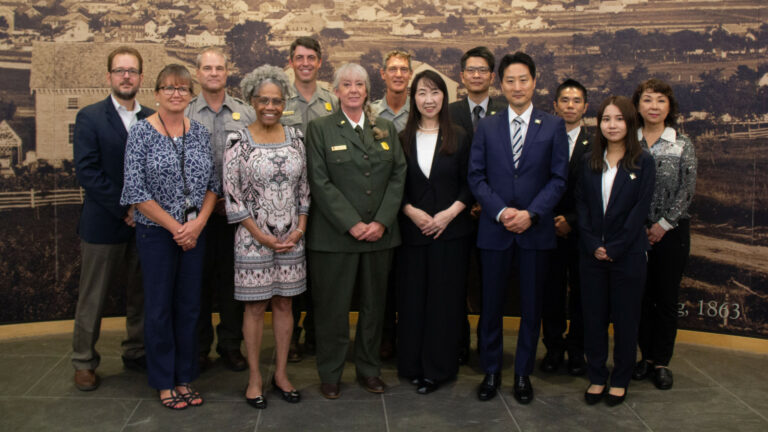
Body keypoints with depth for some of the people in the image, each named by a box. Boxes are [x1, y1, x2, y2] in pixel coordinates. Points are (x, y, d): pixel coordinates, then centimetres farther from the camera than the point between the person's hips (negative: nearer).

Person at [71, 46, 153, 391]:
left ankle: (136, 353, 28)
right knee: (92, 298, 7)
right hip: (103, 225, -3)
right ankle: (84, 362, 20)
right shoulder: (90, 118, -3)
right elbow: (87, 171, -12)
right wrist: (124, 208, -15)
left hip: (144, 221, 3)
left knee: (140, 295, 12)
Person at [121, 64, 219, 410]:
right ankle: (164, 383, 19)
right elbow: (136, 190, -11)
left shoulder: (199, 132, 5)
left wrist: (198, 223, -7)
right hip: (156, 232, -4)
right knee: (159, 308, 5)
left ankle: (185, 377, 25)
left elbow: (213, 183, 7)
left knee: (189, 306, 11)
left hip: (195, 233, 4)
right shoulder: (142, 132, -7)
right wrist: (174, 227, -12)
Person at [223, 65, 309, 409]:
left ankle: (281, 374, 24)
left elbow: (304, 188, 8)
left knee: (284, 303, 11)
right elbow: (232, 196, -8)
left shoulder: (295, 137, 4)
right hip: (253, 238, -3)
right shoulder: (239, 142, -7)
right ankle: (254, 378, 19)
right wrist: (263, 237, -10)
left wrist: (299, 229, -3)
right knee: (255, 306, 6)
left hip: (291, 239, 3)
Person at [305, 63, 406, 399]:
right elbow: (320, 182, -7)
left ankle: (369, 369, 26)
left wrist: (382, 222, -7)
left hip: (379, 233, 4)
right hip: (335, 235, -3)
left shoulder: (386, 129, 12)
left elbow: (398, 176, 6)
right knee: (333, 307, 3)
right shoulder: (320, 129, 1)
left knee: (374, 305, 12)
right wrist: (352, 224, -14)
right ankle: (330, 375, 18)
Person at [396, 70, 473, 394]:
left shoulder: (458, 138, 4)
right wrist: (413, 212, -10)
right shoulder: (403, 139, 6)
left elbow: (469, 185, 2)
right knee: (412, 297, 4)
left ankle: (438, 368, 12)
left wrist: (450, 213, -11)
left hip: (450, 230, -1)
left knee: (445, 298, 2)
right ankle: (413, 365, 17)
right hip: (412, 230, 1)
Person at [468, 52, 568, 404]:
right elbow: (476, 176, 2)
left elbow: (558, 178, -1)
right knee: (491, 305, 7)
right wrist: (500, 211, -12)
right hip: (495, 229, 1)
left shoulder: (553, 126, 4)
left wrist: (531, 213, -13)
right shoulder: (486, 127, 6)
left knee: (531, 306, 8)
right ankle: (491, 371, 22)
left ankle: (523, 373, 23)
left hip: (536, 230, 0)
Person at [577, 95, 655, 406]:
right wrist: (592, 245, -9)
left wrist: (614, 248, -14)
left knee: (625, 319, 7)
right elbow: (581, 205, 3)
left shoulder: (643, 162, -2)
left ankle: (620, 380, 21)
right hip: (592, 253, 3)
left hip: (627, 253, -3)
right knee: (593, 317, 8)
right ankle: (596, 377, 21)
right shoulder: (589, 162, 8)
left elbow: (640, 209, -8)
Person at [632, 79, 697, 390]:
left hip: (671, 231, -1)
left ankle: (661, 361, 15)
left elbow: (687, 191, -3)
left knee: (667, 298, 4)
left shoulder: (683, 145, 1)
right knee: (641, 295, 7)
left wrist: (663, 224, -10)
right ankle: (646, 356, 20)